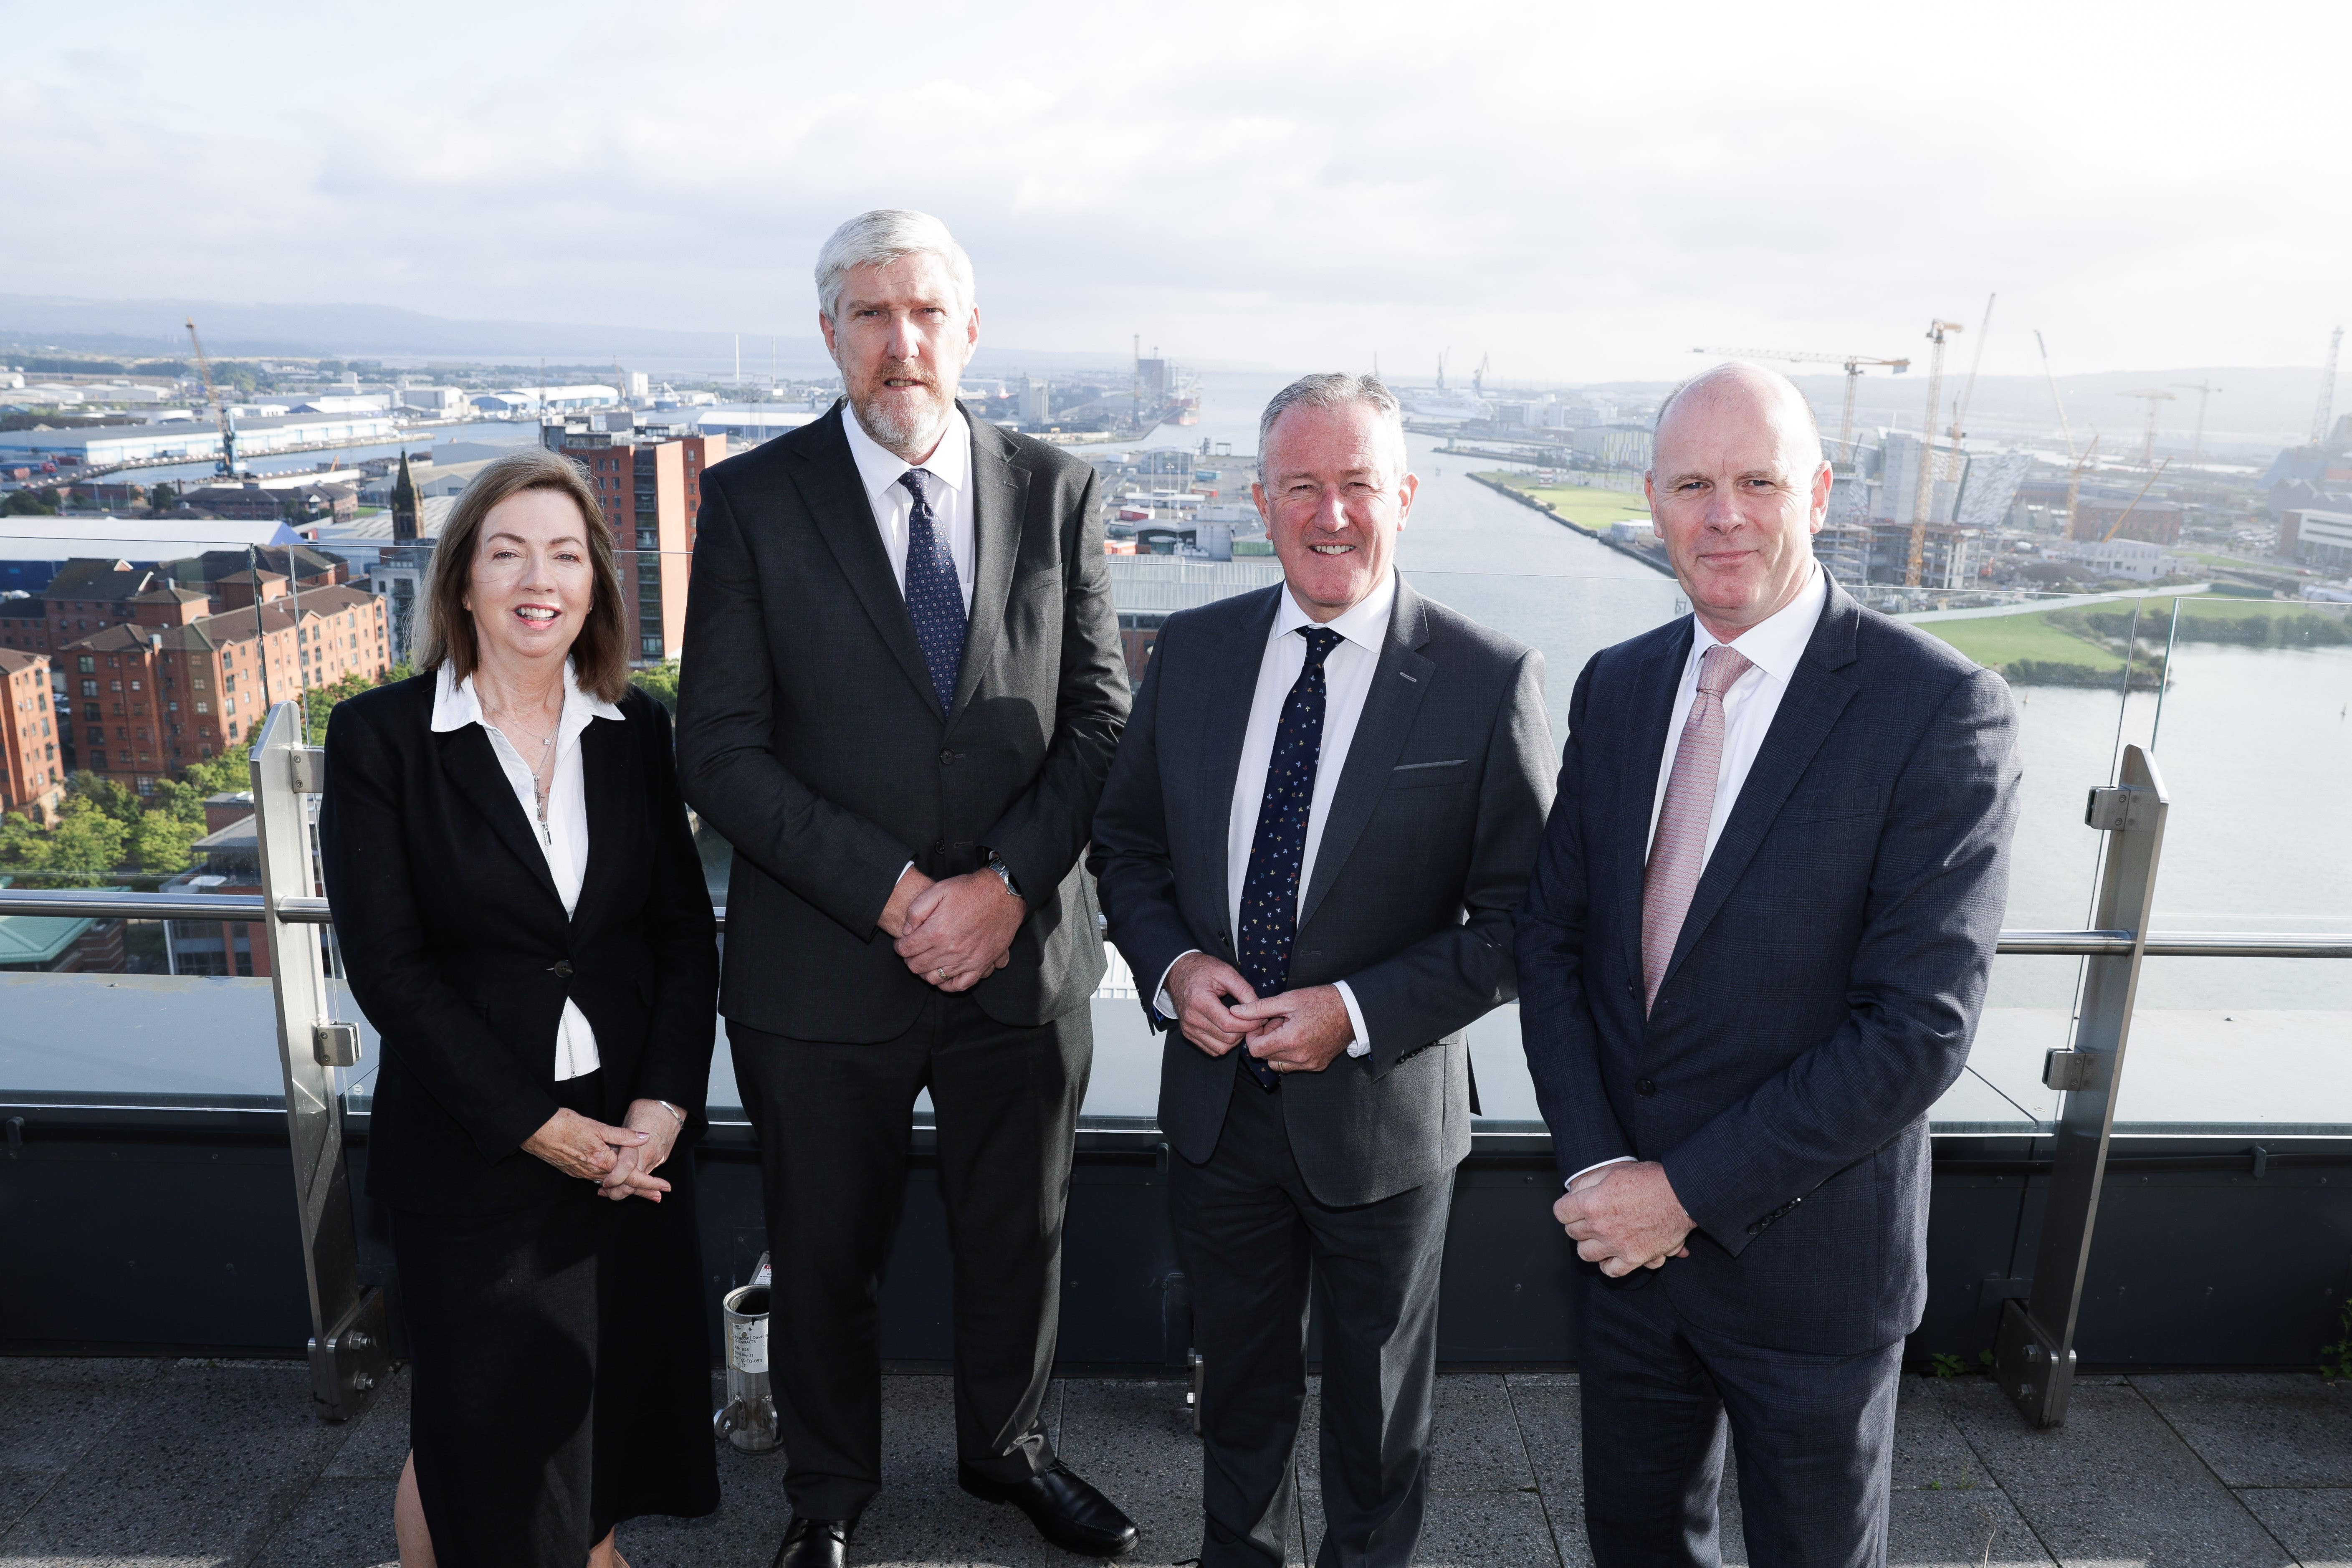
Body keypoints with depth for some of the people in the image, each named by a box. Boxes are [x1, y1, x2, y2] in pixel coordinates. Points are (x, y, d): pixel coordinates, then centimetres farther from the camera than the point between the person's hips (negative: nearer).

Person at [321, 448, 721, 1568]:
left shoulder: (637, 731, 2)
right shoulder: (379, 736, -7)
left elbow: (686, 931, 2)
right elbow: (385, 963, -10)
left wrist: (664, 1103, -10)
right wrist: (533, 1123, -13)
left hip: (637, 1136, 3)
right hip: (471, 1143, -3)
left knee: (618, 1400, 15)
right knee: (487, 1425, 9)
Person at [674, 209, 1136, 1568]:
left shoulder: (1057, 491, 1)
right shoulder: (752, 500, -5)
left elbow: (1101, 717, -1)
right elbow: (722, 751, -9)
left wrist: (1009, 882, -14)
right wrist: (892, 892, -17)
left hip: (1024, 954, 2)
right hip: (824, 966, -1)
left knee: (1022, 1235, 20)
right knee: (826, 1255, 17)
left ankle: (1010, 1447, 48)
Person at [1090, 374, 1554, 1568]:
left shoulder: (1490, 682, -15)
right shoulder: (1193, 650, -3)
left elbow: (1521, 921, -12)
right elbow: (1126, 840, 6)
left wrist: (1359, 1013, -22)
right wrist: (1171, 963, -12)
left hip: (1382, 1116, -3)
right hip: (1215, 1099, 4)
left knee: (1375, 1412, 21)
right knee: (1238, 1377, 27)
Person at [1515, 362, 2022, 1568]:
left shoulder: (1941, 709, -16)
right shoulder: (1615, 687, 1)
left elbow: (1920, 1026, -20)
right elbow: (1551, 935, 2)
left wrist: (1690, 1190, -17)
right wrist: (1596, 1164, -9)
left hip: (1807, 1252, -4)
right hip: (1624, 1229, 4)